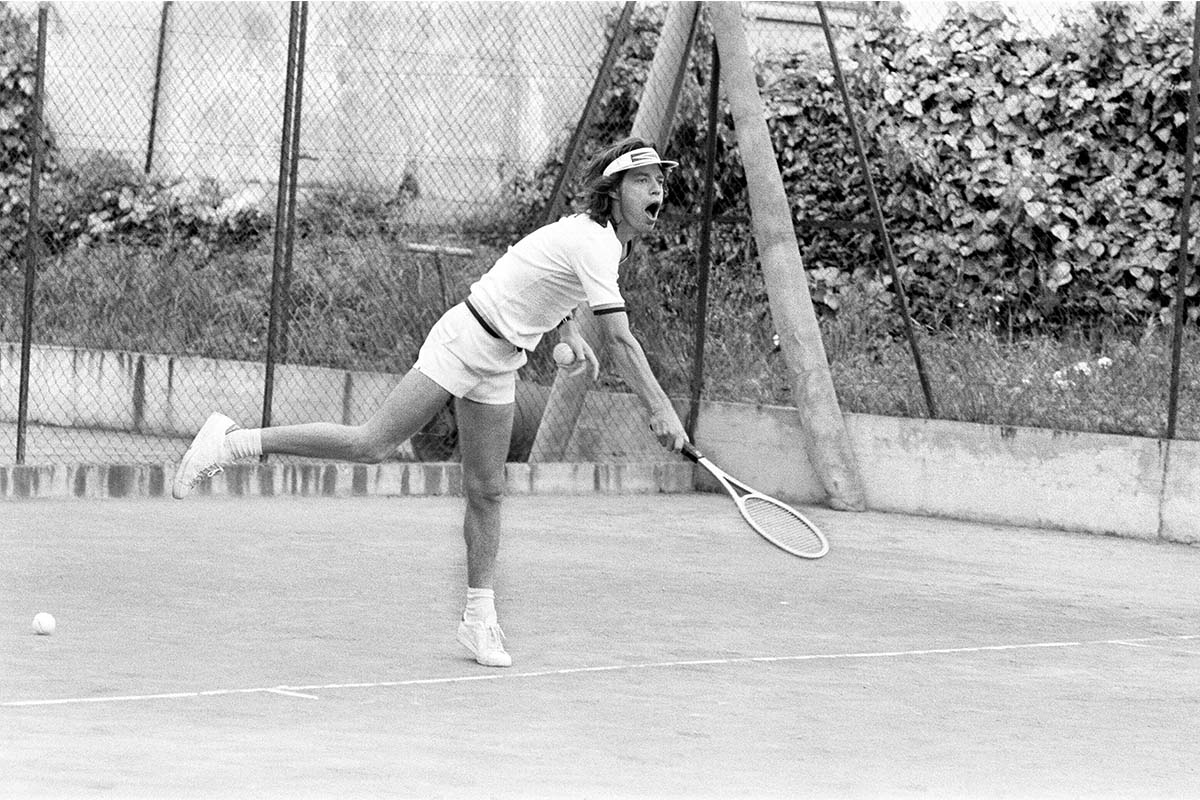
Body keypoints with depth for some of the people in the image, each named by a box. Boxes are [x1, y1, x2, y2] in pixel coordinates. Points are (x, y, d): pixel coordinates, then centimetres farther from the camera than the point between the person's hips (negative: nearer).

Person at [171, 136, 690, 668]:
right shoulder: (593, 244, -22)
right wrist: (659, 409, -26)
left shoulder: (598, 234, 7)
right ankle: (232, 441, -8)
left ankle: (479, 618, 10)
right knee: (372, 445, -15)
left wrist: (568, 333, 20)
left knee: (486, 492, 6)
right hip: (464, 341, -9)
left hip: (498, 364, 9)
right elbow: (620, 340, -27)